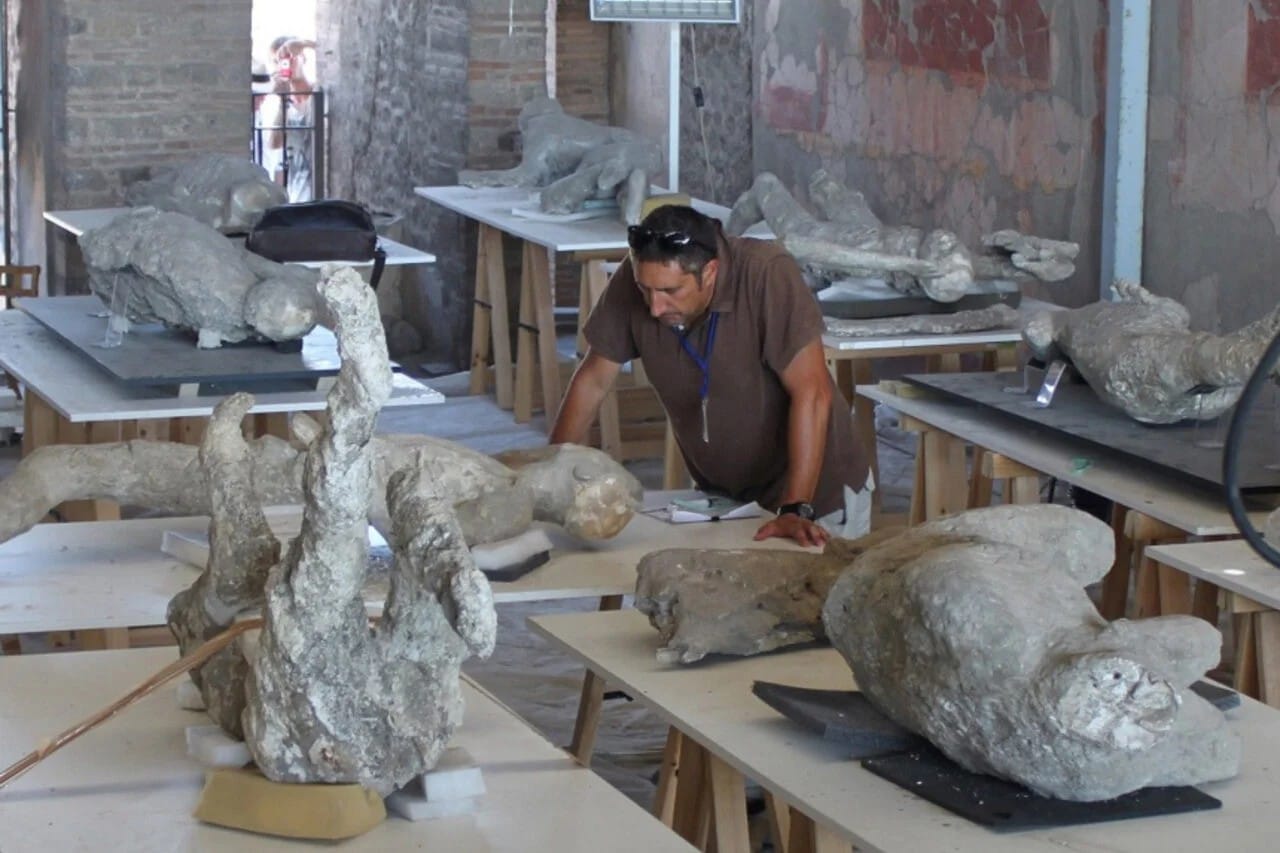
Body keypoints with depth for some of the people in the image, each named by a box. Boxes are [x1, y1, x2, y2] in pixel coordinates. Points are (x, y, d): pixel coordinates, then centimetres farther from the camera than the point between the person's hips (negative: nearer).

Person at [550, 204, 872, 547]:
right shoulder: (633, 281, -16)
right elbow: (593, 380, -3)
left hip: (816, 492, -4)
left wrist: (796, 509, -33)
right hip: (722, 495, 4)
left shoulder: (768, 274, -27)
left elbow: (810, 393, -29)